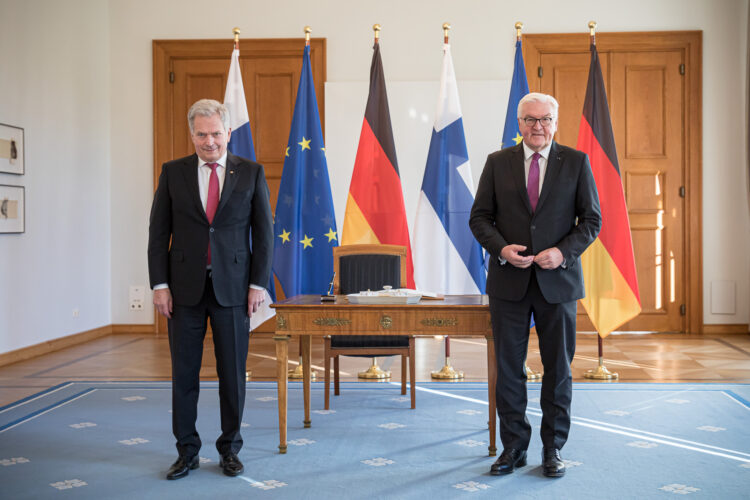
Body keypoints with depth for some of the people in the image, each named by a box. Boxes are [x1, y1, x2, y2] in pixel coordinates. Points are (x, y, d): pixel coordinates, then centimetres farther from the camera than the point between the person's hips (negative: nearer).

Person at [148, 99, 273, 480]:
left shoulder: (251, 173, 2)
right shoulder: (173, 172, 4)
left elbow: (263, 231, 2)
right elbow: (159, 232, 4)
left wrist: (258, 284, -4)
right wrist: (159, 284, -4)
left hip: (233, 287, 0)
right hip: (184, 287, 1)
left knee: (233, 372, 6)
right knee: (184, 373, 6)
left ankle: (230, 450, 20)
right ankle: (187, 451, 20)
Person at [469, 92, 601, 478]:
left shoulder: (576, 162, 4)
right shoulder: (498, 163, 6)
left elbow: (591, 219, 3)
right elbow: (479, 217, 5)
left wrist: (563, 251, -13)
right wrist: (501, 248, -12)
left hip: (558, 280, 0)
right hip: (509, 281, 1)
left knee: (558, 367, 7)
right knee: (508, 367, 6)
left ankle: (552, 449, 21)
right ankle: (513, 447, 19)